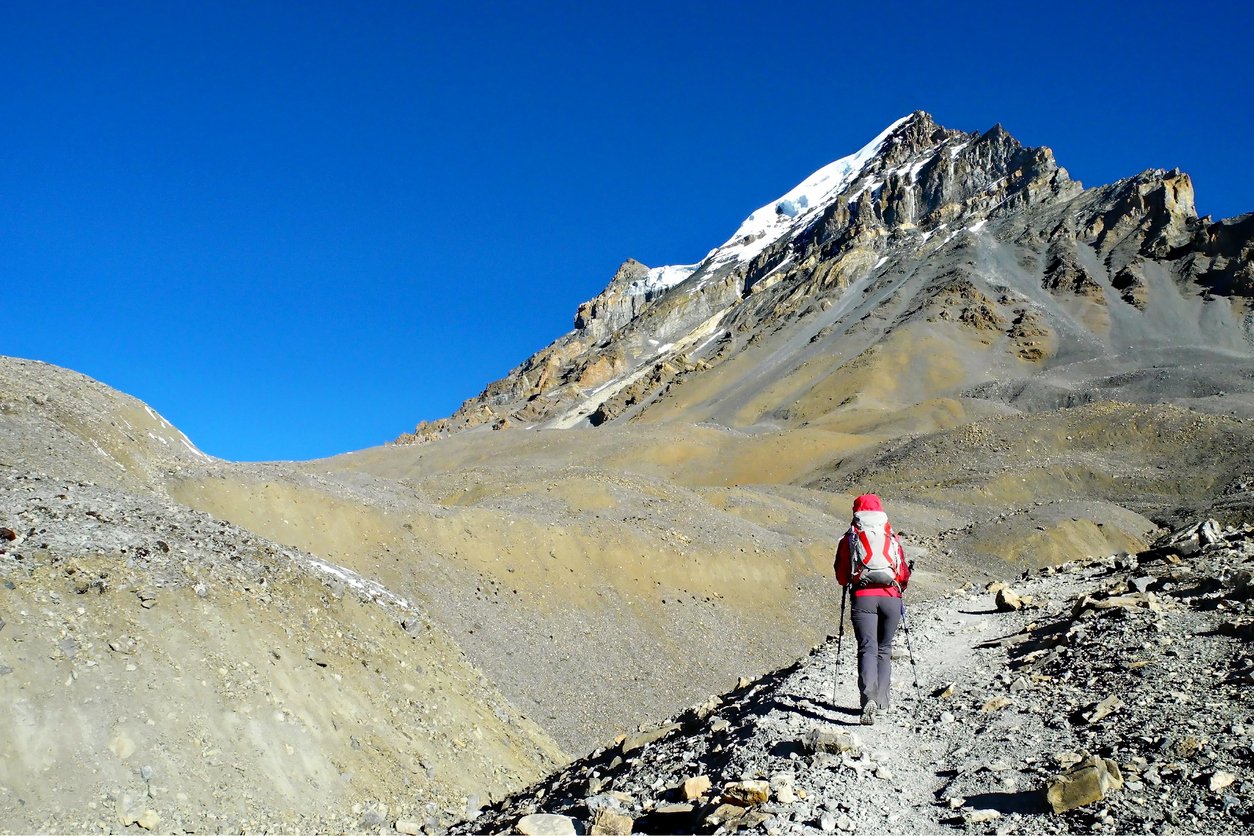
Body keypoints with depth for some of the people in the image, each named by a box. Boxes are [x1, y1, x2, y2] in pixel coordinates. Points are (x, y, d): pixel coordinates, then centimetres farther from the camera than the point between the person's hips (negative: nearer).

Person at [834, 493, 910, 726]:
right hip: (891, 598, 2)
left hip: (862, 597, -2)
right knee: (884, 648, 15)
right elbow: (904, 573, 16)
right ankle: (881, 699, 13)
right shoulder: (892, 538, 13)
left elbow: (841, 576, 9)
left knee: (867, 648, -8)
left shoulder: (849, 539, 8)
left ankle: (869, 696, -29)